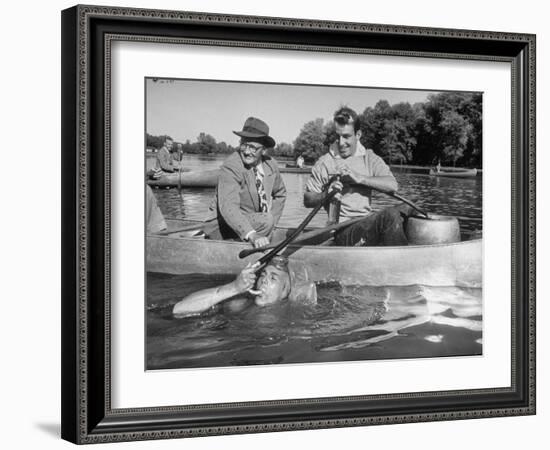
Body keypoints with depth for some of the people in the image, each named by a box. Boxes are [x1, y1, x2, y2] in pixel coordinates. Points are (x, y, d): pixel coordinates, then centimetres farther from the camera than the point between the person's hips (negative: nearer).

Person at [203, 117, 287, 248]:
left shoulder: (270, 165, -2)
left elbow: (280, 194, 18)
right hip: (221, 230, -7)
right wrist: (251, 235, -48)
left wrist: (270, 224, 4)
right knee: (265, 220, -27)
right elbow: (228, 207, -35)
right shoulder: (230, 167, -23)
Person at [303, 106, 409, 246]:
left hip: (368, 221, 5)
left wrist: (359, 178, -15)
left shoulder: (369, 158, 12)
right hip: (343, 231, -5)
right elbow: (307, 200, 6)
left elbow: (392, 185, -5)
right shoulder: (324, 163, 4)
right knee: (390, 215, -29)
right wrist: (326, 195, -15)